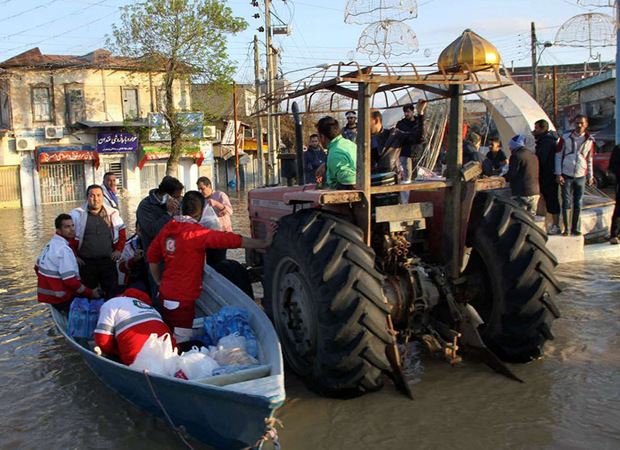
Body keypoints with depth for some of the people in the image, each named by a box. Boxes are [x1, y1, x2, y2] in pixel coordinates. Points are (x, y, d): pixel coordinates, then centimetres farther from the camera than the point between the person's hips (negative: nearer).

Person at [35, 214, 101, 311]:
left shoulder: (50, 244, 9)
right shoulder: (64, 250, -22)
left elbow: (37, 267, 19)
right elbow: (71, 282, -24)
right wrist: (91, 293, -13)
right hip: (60, 299, -10)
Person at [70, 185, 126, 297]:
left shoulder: (112, 213, 8)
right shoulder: (77, 214, -1)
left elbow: (121, 232, 18)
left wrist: (118, 250, 8)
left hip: (108, 261, 2)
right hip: (86, 263, -2)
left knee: (113, 293, 4)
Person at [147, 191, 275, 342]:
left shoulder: (167, 229, 5)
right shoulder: (196, 232, -18)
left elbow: (152, 256, 14)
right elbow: (230, 240, -20)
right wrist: (263, 243, -16)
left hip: (166, 294, 8)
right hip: (182, 299, -8)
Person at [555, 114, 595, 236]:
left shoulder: (589, 140, 6)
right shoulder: (566, 138, -2)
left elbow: (589, 159, 13)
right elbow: (558, 156, 0)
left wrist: (590, 176, 12)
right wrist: (558, 174, -6)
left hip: (581, 176, 2)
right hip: (566, 175, -2)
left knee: (578, 204, 4)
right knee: (566, 203, -1)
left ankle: (576, 228, 12)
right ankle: (566, 228, 6)